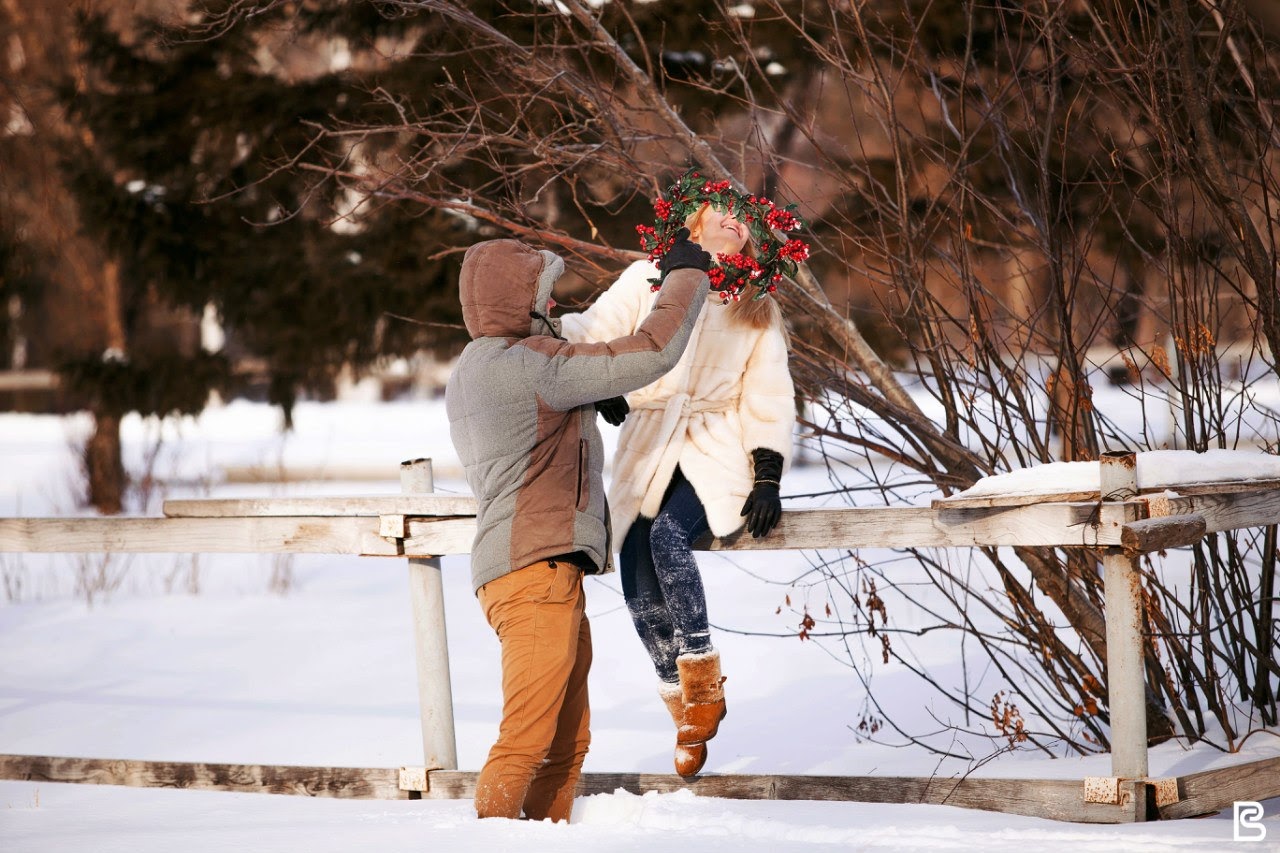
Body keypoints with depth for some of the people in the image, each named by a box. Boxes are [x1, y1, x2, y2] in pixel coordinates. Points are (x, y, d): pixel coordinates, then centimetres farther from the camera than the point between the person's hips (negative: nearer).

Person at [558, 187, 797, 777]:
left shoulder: (757, 309, 13)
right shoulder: (648, 279, 9)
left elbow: (768, 399, 10)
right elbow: (597, 331, -1)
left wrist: (768, 479, -3)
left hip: (715, 450, -1)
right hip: (647, 451, 1)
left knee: (668, 534, -32)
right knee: (641, 593, -13)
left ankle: (704, 680, -20)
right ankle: (687, 714, 5)